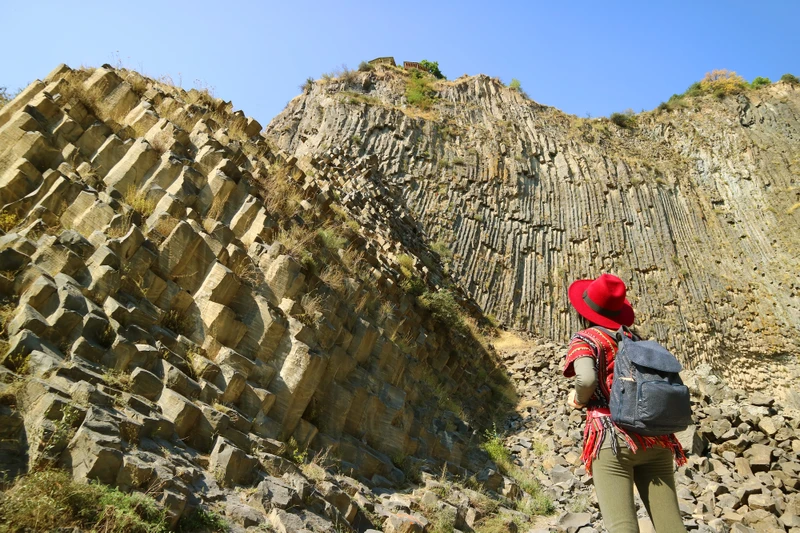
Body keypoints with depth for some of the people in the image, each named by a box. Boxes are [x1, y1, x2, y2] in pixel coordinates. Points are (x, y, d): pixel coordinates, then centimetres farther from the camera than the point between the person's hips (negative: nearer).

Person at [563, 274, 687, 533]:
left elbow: (587, 379, -20)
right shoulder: (635, 338, 17)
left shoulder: (585, 339, -1)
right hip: (656, 439, 6)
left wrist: (578, 398, -1)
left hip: (613, 439, -6)